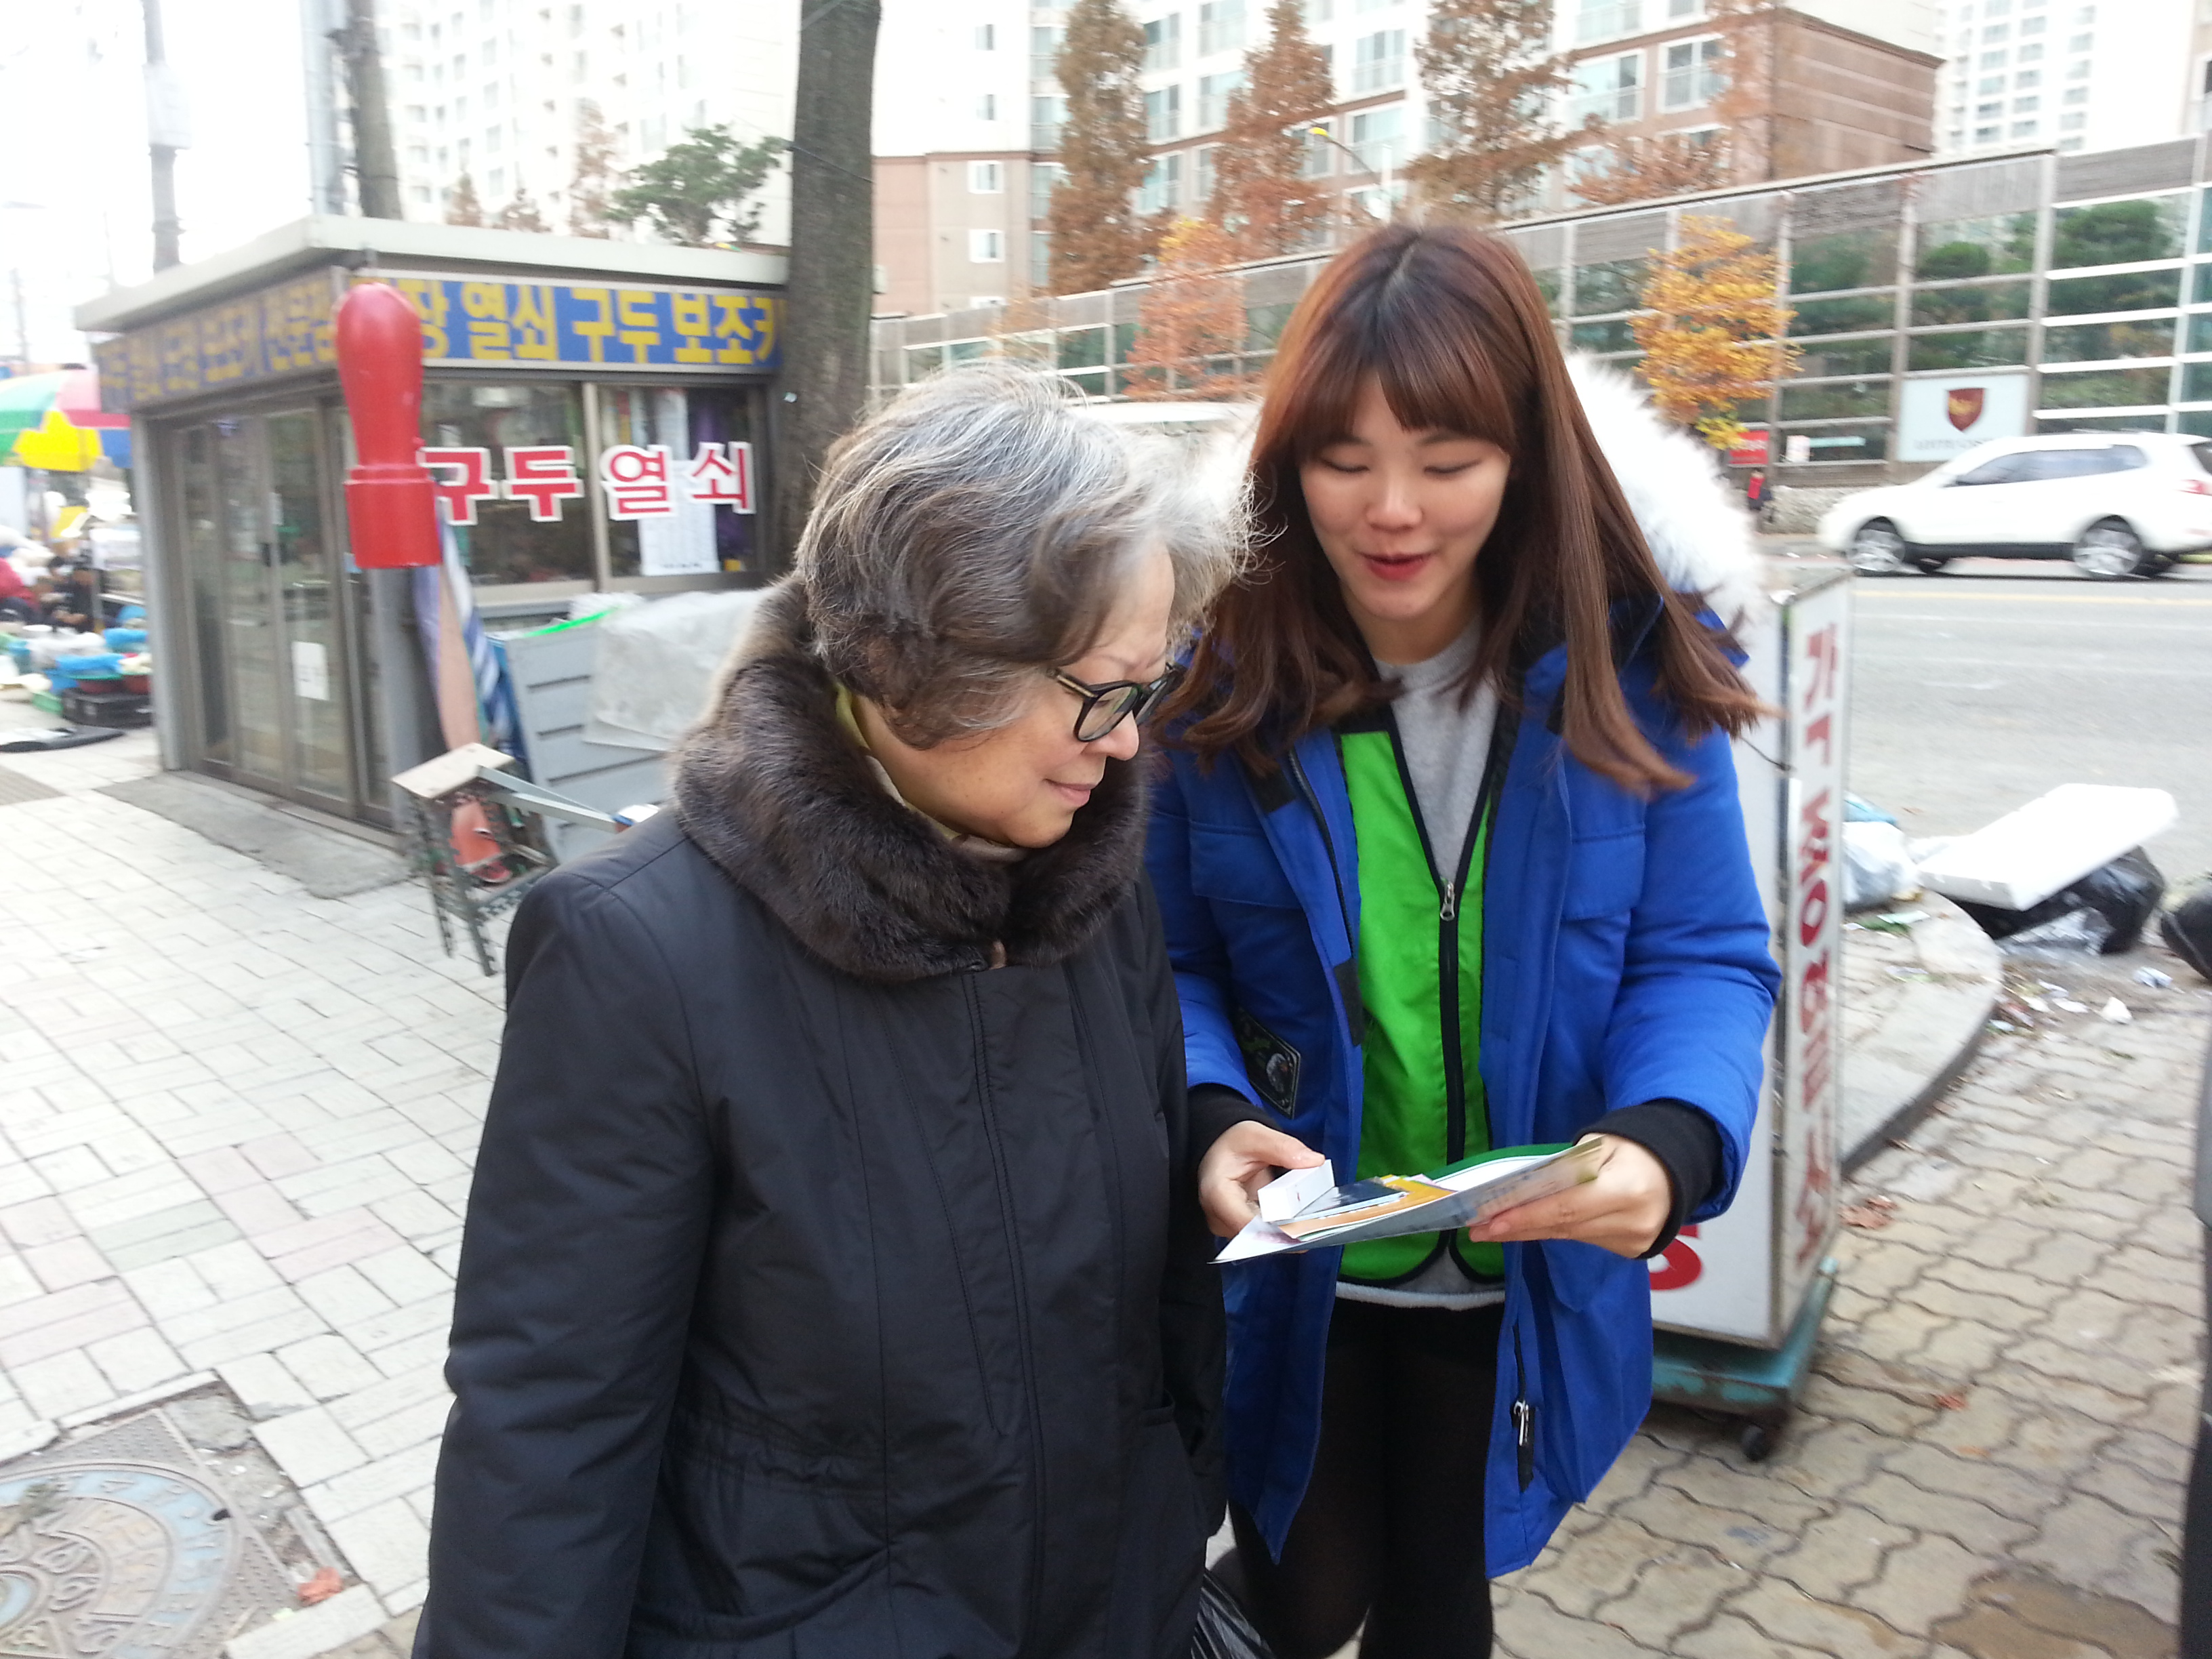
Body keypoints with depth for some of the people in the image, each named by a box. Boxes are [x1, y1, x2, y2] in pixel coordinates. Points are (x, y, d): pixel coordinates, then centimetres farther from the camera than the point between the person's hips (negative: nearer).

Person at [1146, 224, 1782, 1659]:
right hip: (1291, 1275, -1)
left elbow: (1705, 957, -9)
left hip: (1525, 1276, 2)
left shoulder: (1625, 666, -13)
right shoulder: (1219, 673, -15)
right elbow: (1164, 958, -8)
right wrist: (1209, 1117, -27)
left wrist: (1671, 1140, -28)